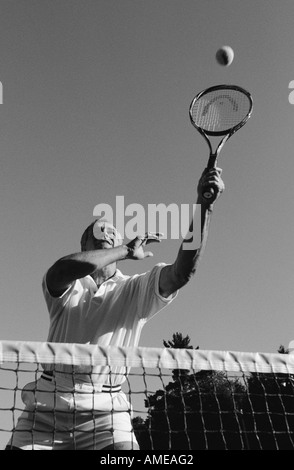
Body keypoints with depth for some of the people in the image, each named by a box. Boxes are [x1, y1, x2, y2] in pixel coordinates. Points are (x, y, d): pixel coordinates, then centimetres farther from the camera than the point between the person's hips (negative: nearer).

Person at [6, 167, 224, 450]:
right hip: (48, 401, 1)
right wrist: (127, 251, -15)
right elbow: (63, 268, -20)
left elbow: (182, 271, -9)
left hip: (105, 408, 0)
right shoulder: (66, 285, 6)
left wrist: (204, 205, -21)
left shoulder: (135, 290, 7)